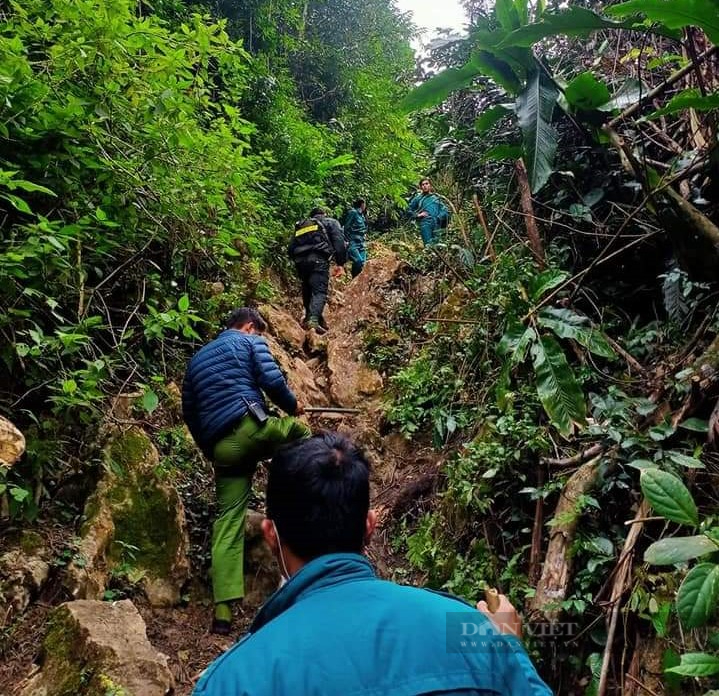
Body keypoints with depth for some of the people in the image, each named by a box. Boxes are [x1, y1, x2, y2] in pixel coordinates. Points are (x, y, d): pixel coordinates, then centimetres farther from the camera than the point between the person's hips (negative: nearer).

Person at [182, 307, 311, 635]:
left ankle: (223, 610, 2)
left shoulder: (197, 358, 28)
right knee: (302, 435, 24)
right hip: (251, 427, -5)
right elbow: (272, 380, -6)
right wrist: (292, 405, 12)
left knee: (228, 521, 5)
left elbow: (189, 413, 27)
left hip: (221, 447, 5)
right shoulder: (251, 341, 9)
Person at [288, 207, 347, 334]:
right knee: (319, 291, -12)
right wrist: (340, 262, 2)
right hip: (318, 259, -5)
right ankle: (313, 319, -31)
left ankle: (309, 317, 24)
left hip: (300, 261, 5)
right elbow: (339, 241, 3)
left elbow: (291, 248, 22)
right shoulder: (331, 222, 20)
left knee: (307, 290, 19)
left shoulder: (300, 226, 32)